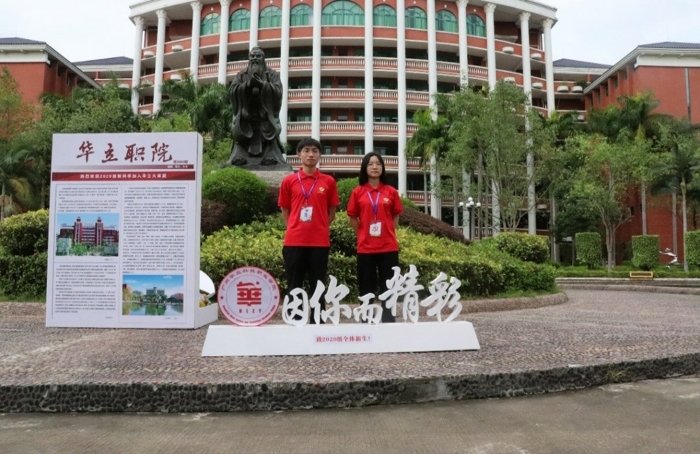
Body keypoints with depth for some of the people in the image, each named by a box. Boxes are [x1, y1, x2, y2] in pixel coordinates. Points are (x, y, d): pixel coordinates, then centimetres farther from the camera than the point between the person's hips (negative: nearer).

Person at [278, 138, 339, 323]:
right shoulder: (288, 181, 5)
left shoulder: (328, 181, 5)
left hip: (320, 242, 0)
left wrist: (319, 228, 3)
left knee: (317, 286, 7)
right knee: (294, 287, 6)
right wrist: (296, 229, 3)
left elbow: (331, 212, 11)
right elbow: (285, 212, 12)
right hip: (294, 242, 0)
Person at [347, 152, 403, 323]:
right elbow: (353, 218, 8)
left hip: (388, 247, 0)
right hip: (365, 248, 0)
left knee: (388, 288, 4)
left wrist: (388, 233, 5)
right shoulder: (357, 192, 2)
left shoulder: (391, 191, 4)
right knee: (366, 289, 7)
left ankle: (388, 323, 12)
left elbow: (395, 216, 12)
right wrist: (364, 236, 6)